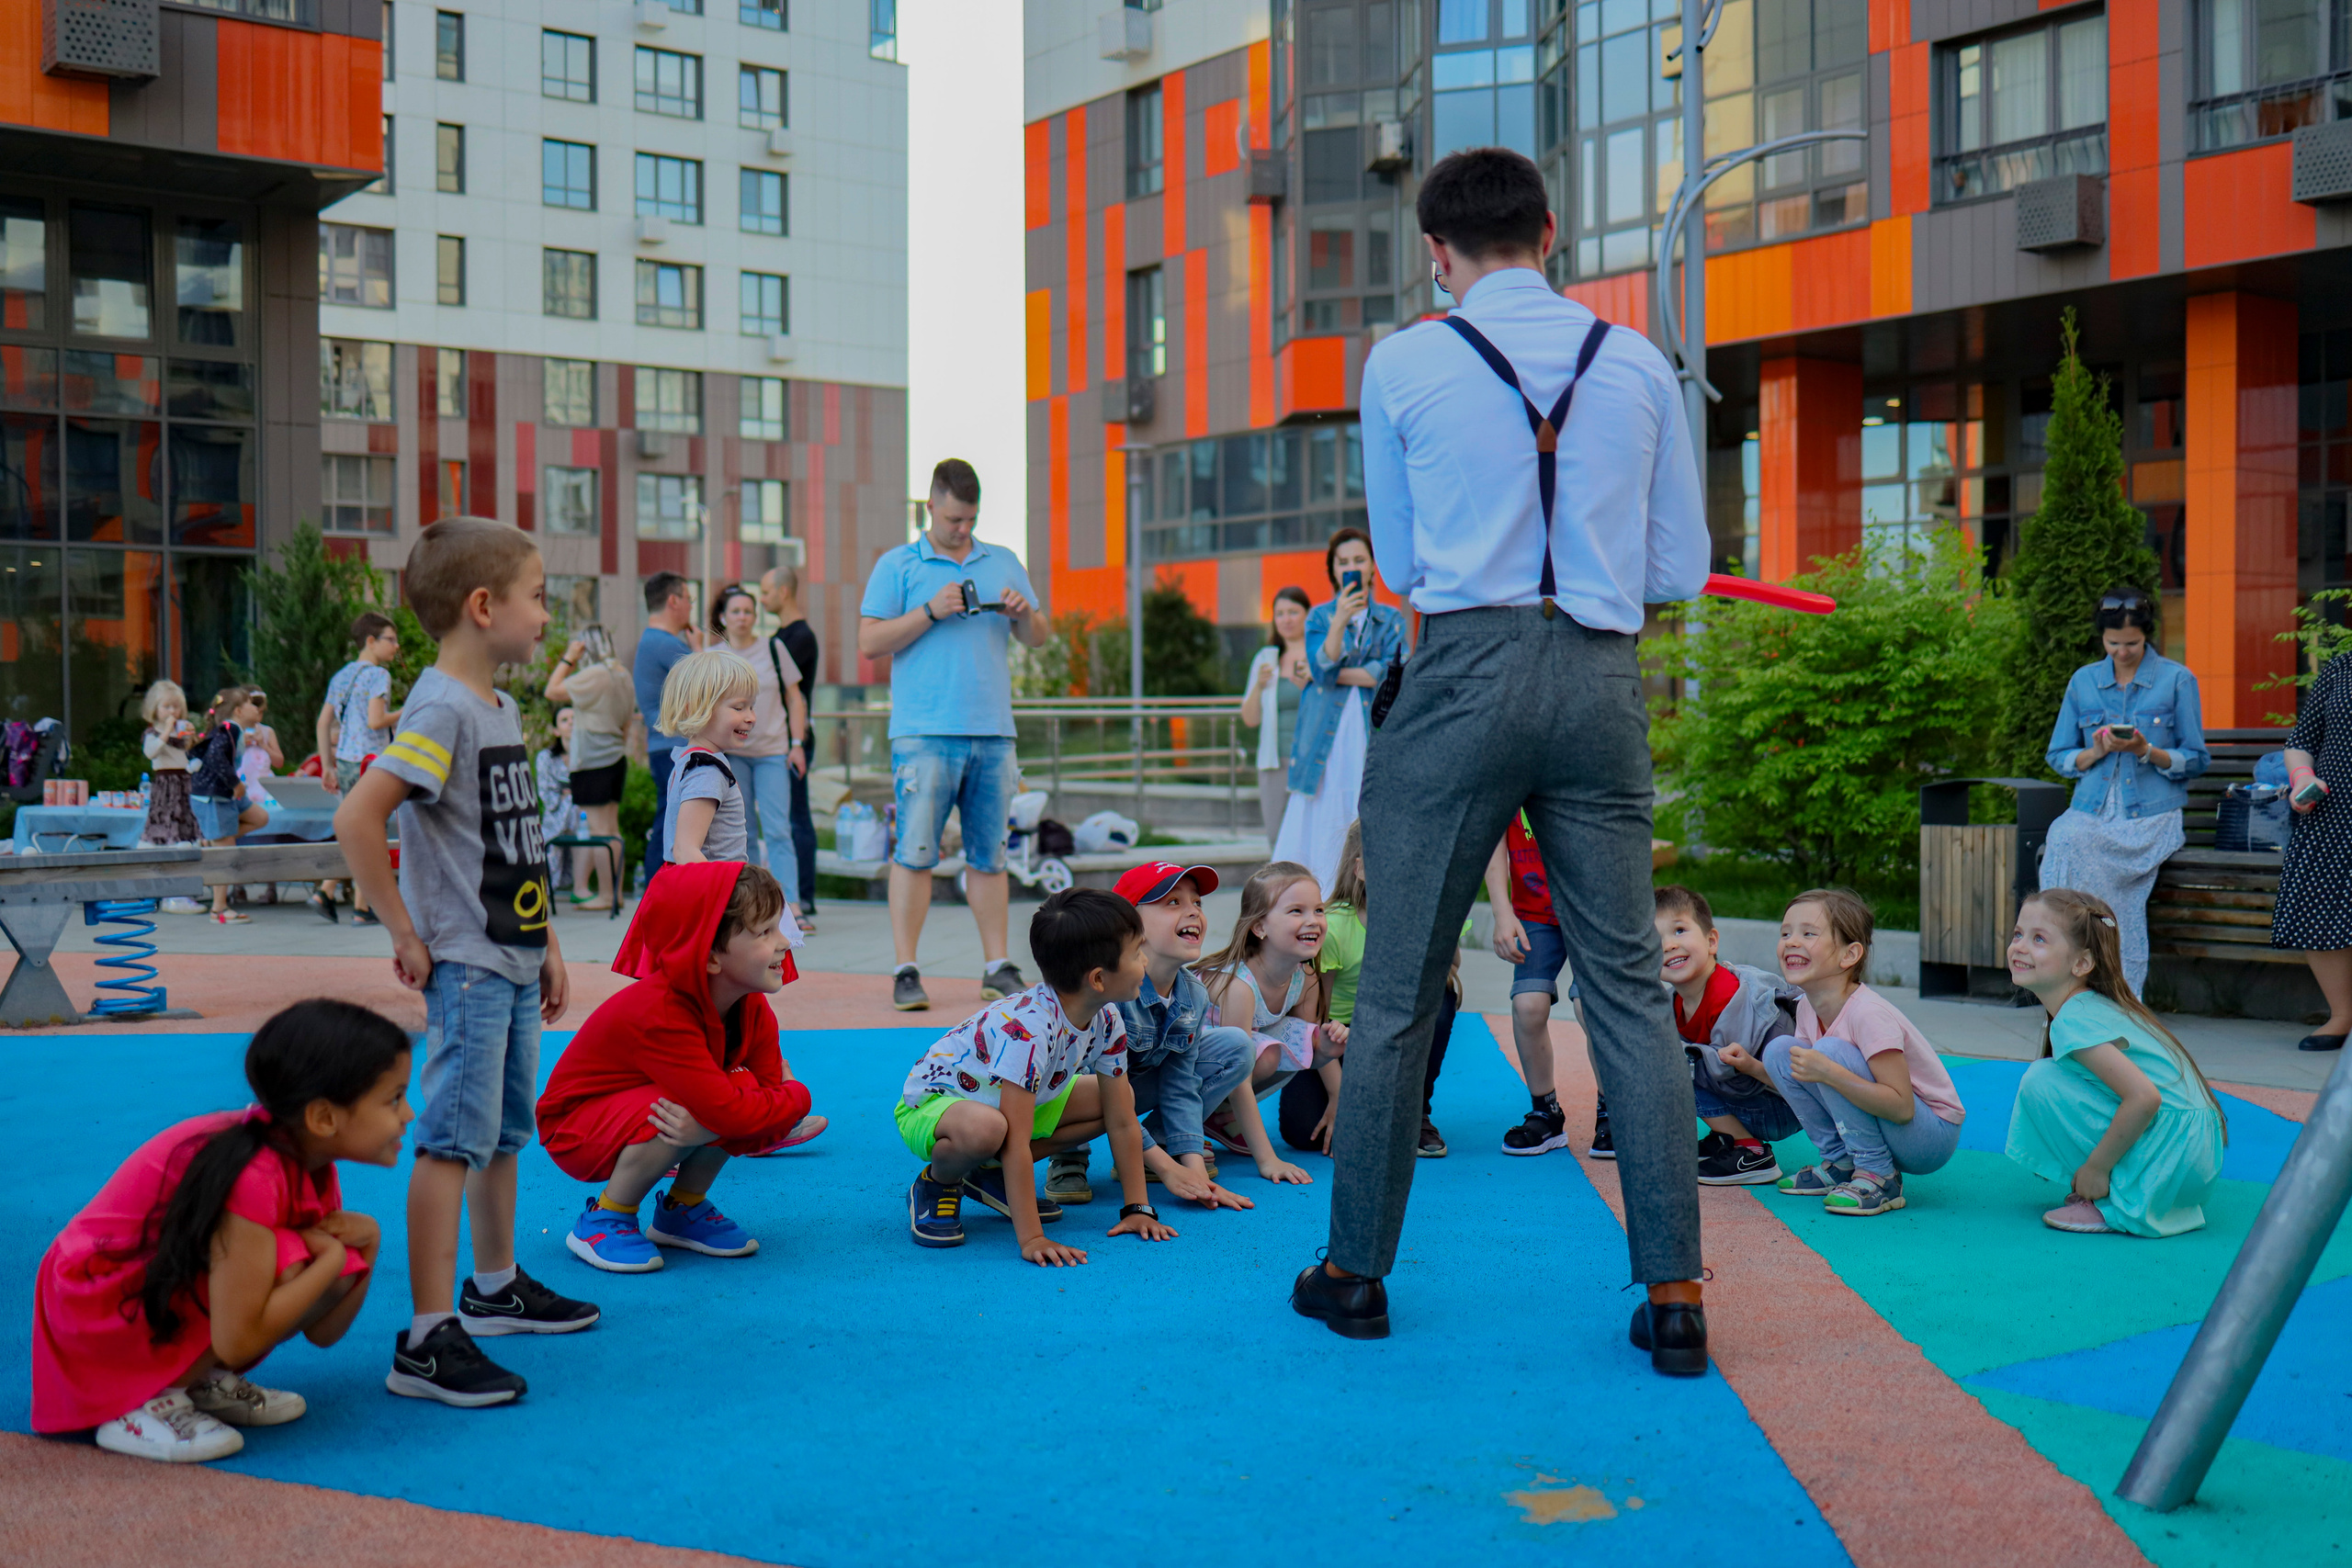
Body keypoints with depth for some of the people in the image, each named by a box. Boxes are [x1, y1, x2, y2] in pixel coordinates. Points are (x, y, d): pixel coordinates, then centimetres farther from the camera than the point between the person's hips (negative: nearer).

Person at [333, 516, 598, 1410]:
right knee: (453, 1141, -8)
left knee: (503, 1133, 19)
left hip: (512, 959, 9)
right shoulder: (442, 710, -18)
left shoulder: (502, 709, 12)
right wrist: (406, 935, -20)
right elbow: (355, 820, -27)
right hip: (466, 965, -9)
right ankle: (428, 1339, -5)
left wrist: (546, 943, 20)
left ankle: (495, 1287, 34)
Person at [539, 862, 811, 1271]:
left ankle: (683, 1209, 3)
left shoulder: (753, 1010, -10)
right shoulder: (659, 1014, -34)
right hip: (576, 1130, -7)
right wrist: (796, 1096, -22)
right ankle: (602, 1221, -11)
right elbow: (729, 1111, -40)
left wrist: (706, 1126, -37)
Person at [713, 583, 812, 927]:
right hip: (731, 753, 2)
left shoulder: (773, 649, 4)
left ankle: (790, 906, -15)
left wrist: (797, 744, -1)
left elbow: (794, 698, 7)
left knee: (777, 831, -10)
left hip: (773, 751, -1)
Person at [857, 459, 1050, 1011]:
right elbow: (869, 642, -1)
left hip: (993, 732, 3)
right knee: (914, 851, -7)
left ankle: (998, 967, 10)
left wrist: (1024, 614, -3)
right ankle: (906, 972, -3)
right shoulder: (896, 565, 7)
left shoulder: (1003, 564, 18)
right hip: (924, 732, -3)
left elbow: (1039, 640, 19)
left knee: (988, 855, 6)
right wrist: (931, 612, -11)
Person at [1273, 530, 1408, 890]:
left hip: (1371, 739, 0)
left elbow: (1391, 673, -4)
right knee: (1321, 827, -6)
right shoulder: (1319, 616, 10)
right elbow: (1322, 667, -6)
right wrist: (1340, 622, -21)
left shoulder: (1390, 620, 12)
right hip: (1326, 740, 0)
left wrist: (1327, 674, -4)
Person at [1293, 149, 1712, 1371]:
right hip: (1602, 676, 2)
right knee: (1628, 983, 6)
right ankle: (1674, 1293, 5)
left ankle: (1356, 1270, 17)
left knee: (1399, 985, 6)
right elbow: (1682, 568, 12)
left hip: (1466, 671, -2)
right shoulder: (1638, 363, 10)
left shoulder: (1402, 364, 4)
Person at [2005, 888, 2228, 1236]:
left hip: (2171, 1156, -10)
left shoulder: (2074, 1020, -17)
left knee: (2040, 1080, -14)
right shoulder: (2094, 1006, 12)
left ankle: (2114, 1206, -7)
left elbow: (2145, 1096, -26)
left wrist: (2096, 1168, -16)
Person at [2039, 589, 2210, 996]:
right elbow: (2058, 757, 14)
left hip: (2151, 814, -3)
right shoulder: (2083, 681, 13)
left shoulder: (2178, 680, 4)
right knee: (2063, 841, -33)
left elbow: (2196, 760, 3)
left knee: (2081, 855, -33)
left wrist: (2146, 751, -14)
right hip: (2092, 810, 3)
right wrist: (2096, 752, -6)